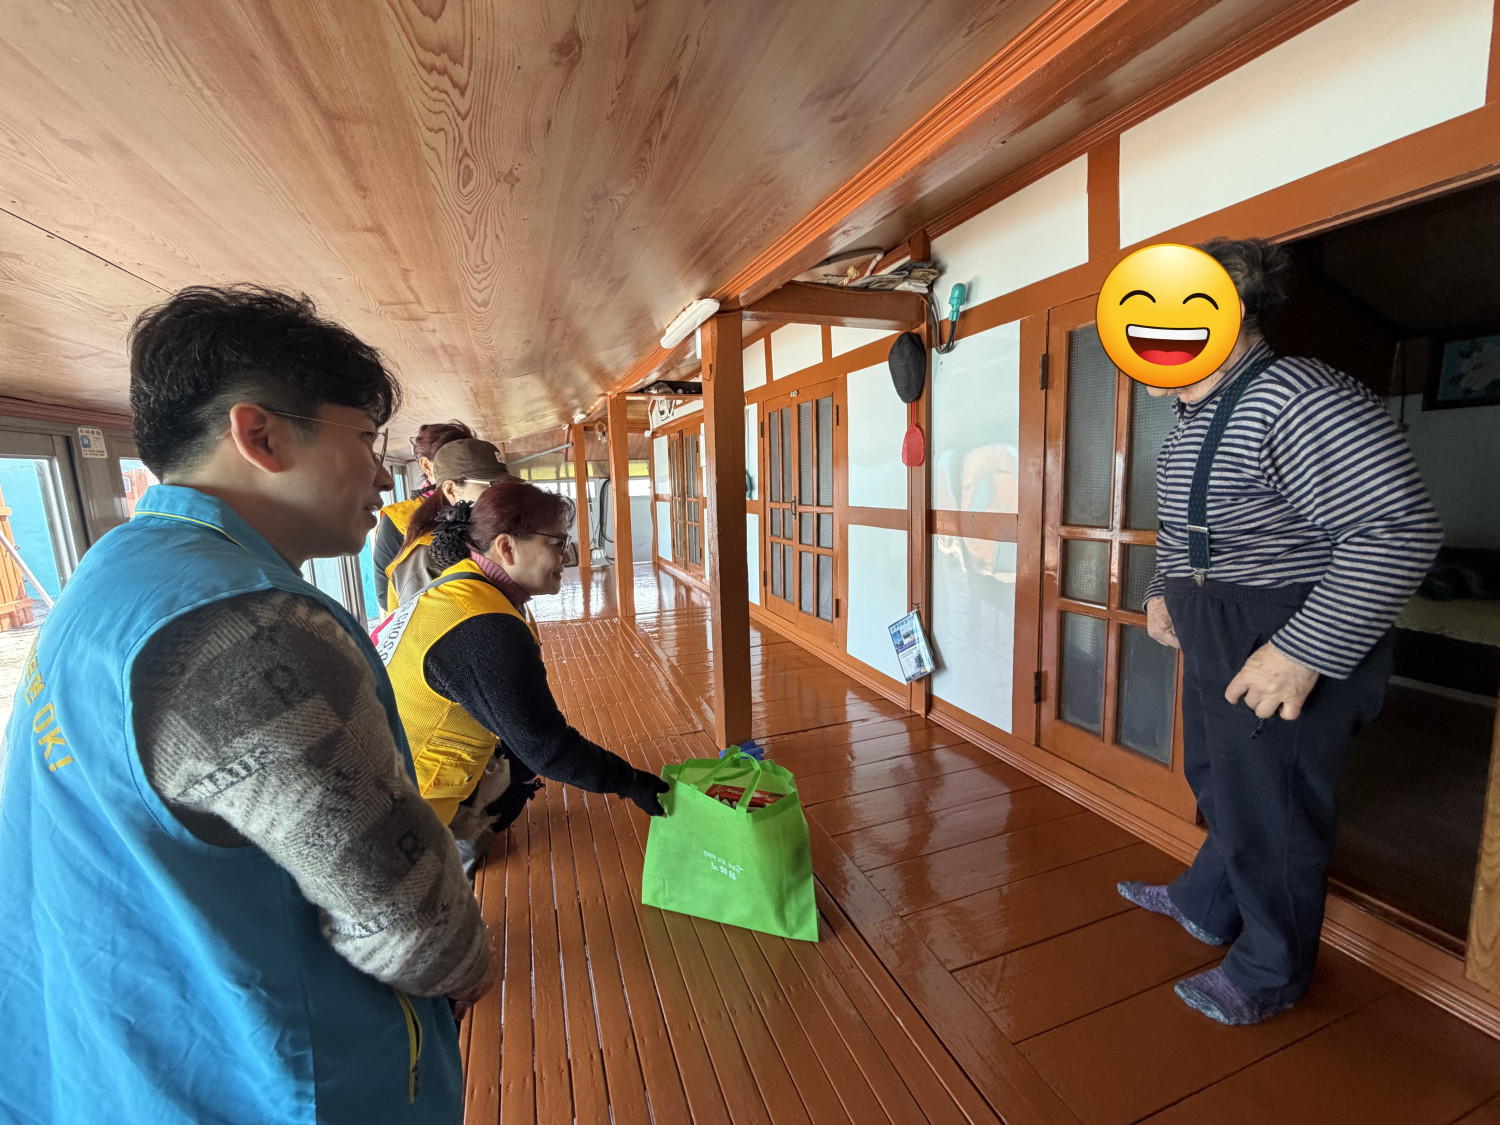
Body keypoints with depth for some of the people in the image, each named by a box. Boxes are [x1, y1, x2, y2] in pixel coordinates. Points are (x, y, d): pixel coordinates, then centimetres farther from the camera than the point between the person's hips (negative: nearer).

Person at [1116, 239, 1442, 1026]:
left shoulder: (1296, 398, -21)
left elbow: (1400, 532, -26)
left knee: (1268, 809, 7)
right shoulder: (1192, 417, 10)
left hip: (1291, 647, -9)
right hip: (1216, 639, 9)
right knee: (1218, 782, 24)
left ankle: (1271, 974, 31)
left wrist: (1305, 652, -28)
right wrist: (1163, 590, 14)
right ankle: (1204, 905, 46)